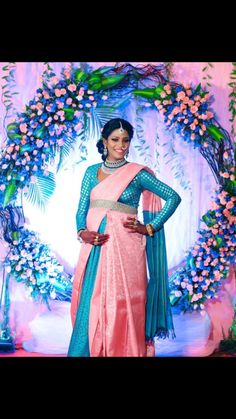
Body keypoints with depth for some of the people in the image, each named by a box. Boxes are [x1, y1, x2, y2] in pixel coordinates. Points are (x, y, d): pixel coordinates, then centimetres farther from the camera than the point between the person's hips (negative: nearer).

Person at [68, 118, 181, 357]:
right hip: (95, 247, 3)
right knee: (90, 305, 5)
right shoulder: (92, 172, 11)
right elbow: (81, 209, 9)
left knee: (122, 306, 1)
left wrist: (149, 228, -4)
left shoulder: (137, 173, 1)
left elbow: (173, 197, 1)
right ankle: (91, 351, 21)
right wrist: (82, 232, -10)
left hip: (124, 247, -3)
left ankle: (124, 351, 17)